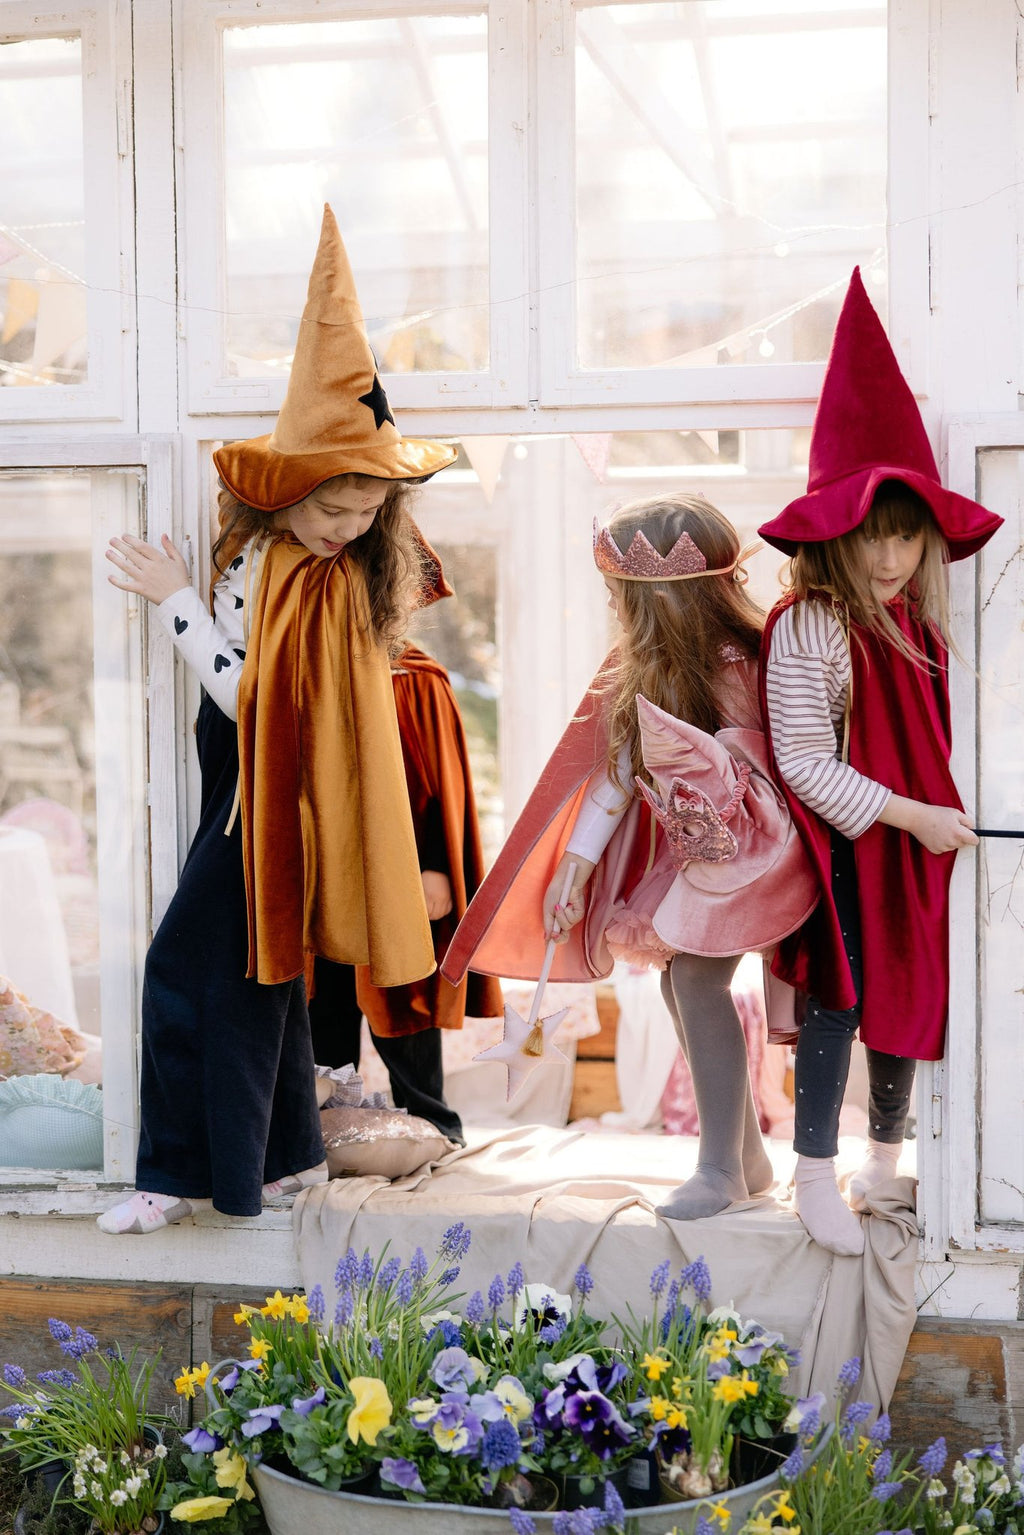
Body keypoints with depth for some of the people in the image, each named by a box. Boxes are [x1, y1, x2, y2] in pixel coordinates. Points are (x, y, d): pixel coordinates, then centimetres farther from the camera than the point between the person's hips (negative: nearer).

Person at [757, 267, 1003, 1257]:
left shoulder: (918, 624, 5)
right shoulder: (808, 629, -17)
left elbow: (934, 742, 13)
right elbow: (803, 763, -19)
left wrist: (943, 816, -2)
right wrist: (911, 816, -19)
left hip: (918, 846, 7)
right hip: (844, 852, -7)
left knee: (909, 999, 14)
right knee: (838, 1001, -1)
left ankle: (886, 1159, 30)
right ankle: (817, 1179, 11)